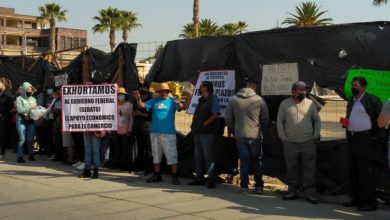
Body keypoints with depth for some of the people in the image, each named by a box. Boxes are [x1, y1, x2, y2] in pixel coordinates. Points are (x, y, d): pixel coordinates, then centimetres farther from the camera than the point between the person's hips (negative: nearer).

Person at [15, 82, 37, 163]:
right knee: (22, 139, -10)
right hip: (21, 120, -4)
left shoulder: (33, 99, 15)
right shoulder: (19, 99, 1)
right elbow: (19, 110, -12)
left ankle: (31, 155, 13)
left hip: (31, 121, 4)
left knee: (30, 139, 1)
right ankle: (20, 156, -6)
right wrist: (30, 107, -13)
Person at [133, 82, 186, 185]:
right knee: (156, 155, 13)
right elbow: (142, 105, 4)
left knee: (171, 155, -5)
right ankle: (157, 175, 24)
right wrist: (138, 99, -16)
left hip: (168, 133, -4)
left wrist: (179, 104, -36)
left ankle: (175, 177, 1)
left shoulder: (172, 101, 2)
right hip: (155, 132, 5)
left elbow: (182, 107, -13)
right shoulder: (154, 101, 11)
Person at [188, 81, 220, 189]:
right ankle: (199, 178, 19)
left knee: (208, 157, -7)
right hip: (198, 132, 9)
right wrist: (194, 125, 9)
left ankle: (211, 180, -3)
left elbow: (215, 114, -18)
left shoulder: (213, 99, -8)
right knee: (198, 156, 12)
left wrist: (204, 124, -18)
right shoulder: (201, 100, 18)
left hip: (207, 132, -9)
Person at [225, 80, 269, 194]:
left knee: (244, 161, 6)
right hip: (255, 136, -1)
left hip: (240, 136, 1)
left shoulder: (233, 100, 0)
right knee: (256, 161, 9)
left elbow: (228, 119, 3)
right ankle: (259, 186, 11)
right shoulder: (259, 100, -4)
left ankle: (244, 186, 5)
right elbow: (265, 119, 1)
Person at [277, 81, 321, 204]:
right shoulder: (285, 104, 3)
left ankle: (310, 193, 7)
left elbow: (317, 121, 13)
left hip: (308, 142, 0)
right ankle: (292, 191, 18)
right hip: (290, 143, 0)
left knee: (309, 169, 0)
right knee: (292, 169, 7)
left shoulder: (310, 104, 7)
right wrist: (283, 137, -1)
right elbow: (279, 121, 6)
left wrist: (315, 135, 4)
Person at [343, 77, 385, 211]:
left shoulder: (371, 99, -7)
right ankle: (357, 199, 20)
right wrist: (345, 122, 8)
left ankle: (370, 202, -2)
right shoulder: (351, 101, 16)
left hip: (364, 139, -8)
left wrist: (375, 133, -6)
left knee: (365, 171, -8)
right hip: (352, 138, 8)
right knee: (353, 171, 11)